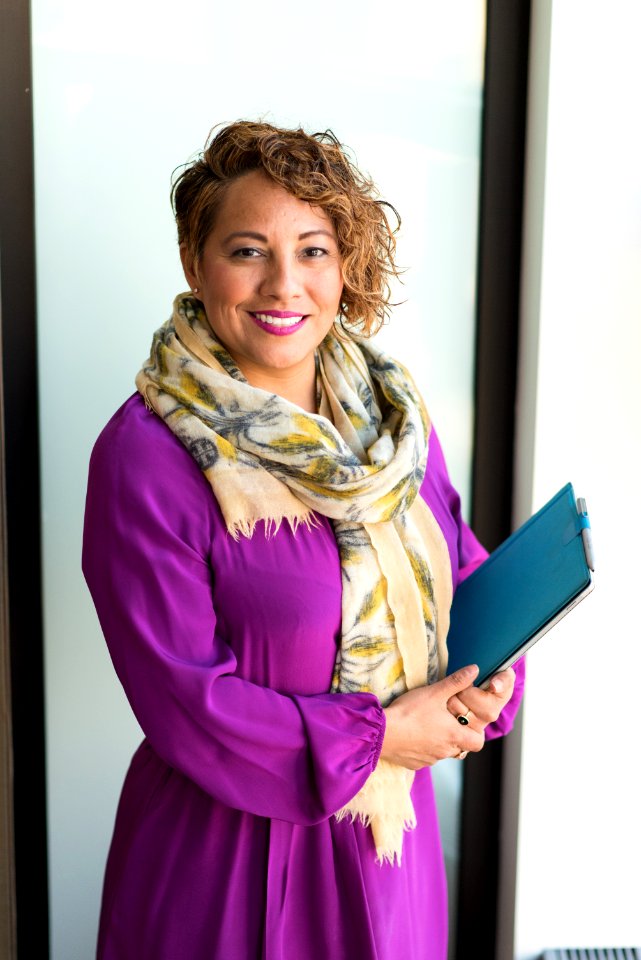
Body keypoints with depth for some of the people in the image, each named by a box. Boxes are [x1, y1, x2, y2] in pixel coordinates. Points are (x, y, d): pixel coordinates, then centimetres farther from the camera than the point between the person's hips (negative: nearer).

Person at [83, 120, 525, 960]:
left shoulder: (393, 415, -1)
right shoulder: (145, 455, -19)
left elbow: (462, 570, 8)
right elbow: (180, 695, -19)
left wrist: (490, 676, -12)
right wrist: (375, 736, -18)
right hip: (226, 855, -5)